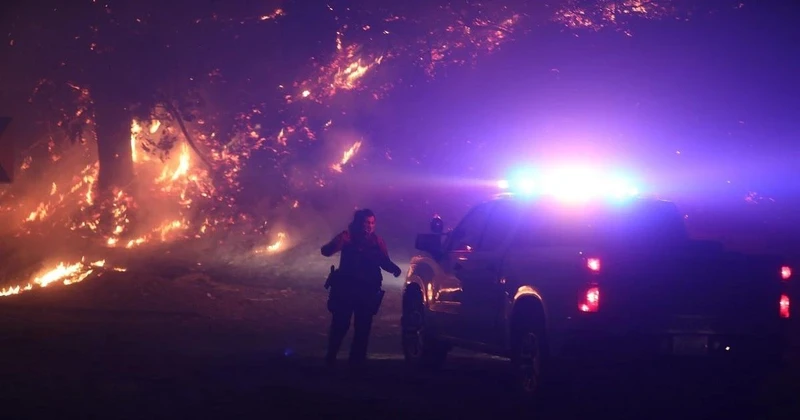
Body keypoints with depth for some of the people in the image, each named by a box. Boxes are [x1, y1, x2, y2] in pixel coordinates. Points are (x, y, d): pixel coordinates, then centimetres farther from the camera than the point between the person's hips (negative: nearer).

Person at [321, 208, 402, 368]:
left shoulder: (377, 241, 4)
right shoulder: (347, 237, -6)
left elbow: (385, 262, 8)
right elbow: (326, 251, -17)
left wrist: (394, 268, -15)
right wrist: (339, 242, -39)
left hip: (368, 290, 3)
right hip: (346, 289, -3)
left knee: (363, 327, 4)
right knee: (339, 325, -4)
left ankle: (357, 360, 16)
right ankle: (330, 358, 12)